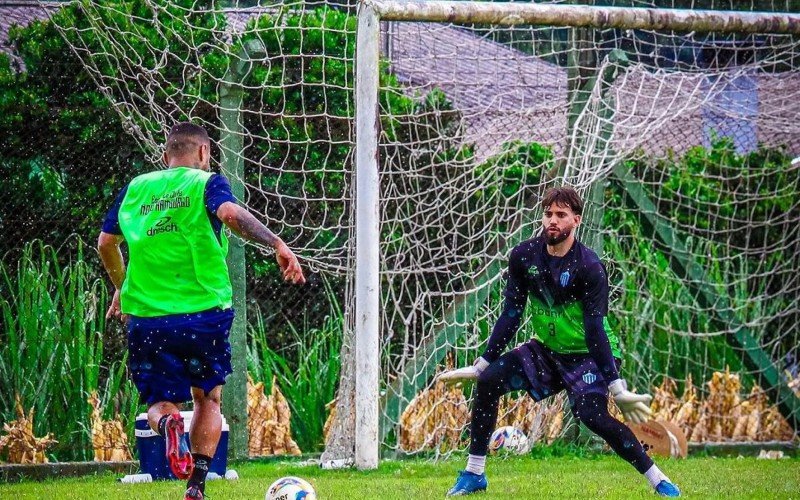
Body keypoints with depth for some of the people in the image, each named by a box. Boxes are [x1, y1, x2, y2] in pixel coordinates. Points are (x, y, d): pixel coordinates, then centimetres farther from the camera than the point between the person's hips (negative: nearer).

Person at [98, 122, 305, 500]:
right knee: (207, 398, 17)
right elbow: (231, 214, -22)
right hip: (204, 310, -2)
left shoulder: (135, 188, 12)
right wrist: (277, 244, -27)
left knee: (160, 401, 12)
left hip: (146, 316, 2)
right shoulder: (206, 183, 0)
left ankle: (167, 424, -26)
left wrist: (120, 287, 35)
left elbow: (105, 242, 19)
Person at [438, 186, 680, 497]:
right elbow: (511, 315, 0)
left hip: (587, 355, -5)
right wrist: (480, 365, 0)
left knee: (591, 414, -28)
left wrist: (616, 387, -29)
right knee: (489, 381, -11)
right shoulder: (524, 257, -7)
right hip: (546, 350, 6)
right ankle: (474, 474, 1)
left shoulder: (589, 267, -21)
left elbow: (595, 330, -24)